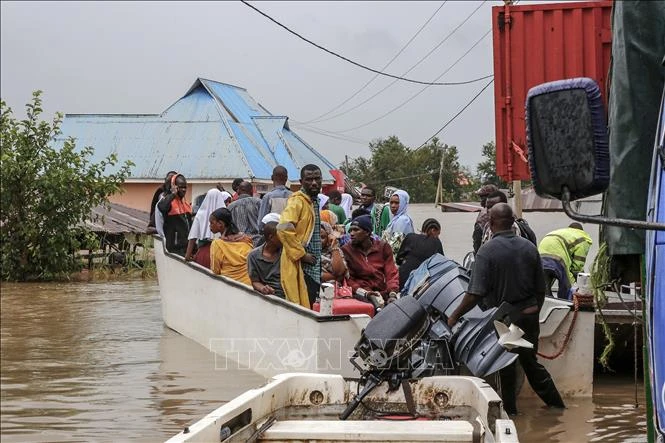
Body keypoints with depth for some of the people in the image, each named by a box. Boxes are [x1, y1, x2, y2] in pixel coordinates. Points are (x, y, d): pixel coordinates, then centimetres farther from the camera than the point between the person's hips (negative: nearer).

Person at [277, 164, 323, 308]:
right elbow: (283, 228, -26)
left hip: (313, 269, 9)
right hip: (300, 268, -9)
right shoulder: (297, 201, -12)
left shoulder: (314, 201, 17)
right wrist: (301, 254, -21)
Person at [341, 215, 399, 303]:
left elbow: (392, 274, 5)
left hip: (384, 292, 2)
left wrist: (392, 295, -12)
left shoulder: (383, 247, 10)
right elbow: (347, 278, 0)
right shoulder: (346, 250, 5)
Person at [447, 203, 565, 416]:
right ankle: (557, 405, 22)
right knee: (531, 363, 18)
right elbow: (541, 289, 8)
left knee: (506, 370, 6)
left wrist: (455, 316, -8)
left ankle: (510, 411, 13)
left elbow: (475, 294, -18)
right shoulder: (529, 248, 2)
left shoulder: (487, 250, -15)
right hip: (529, 315, 5)